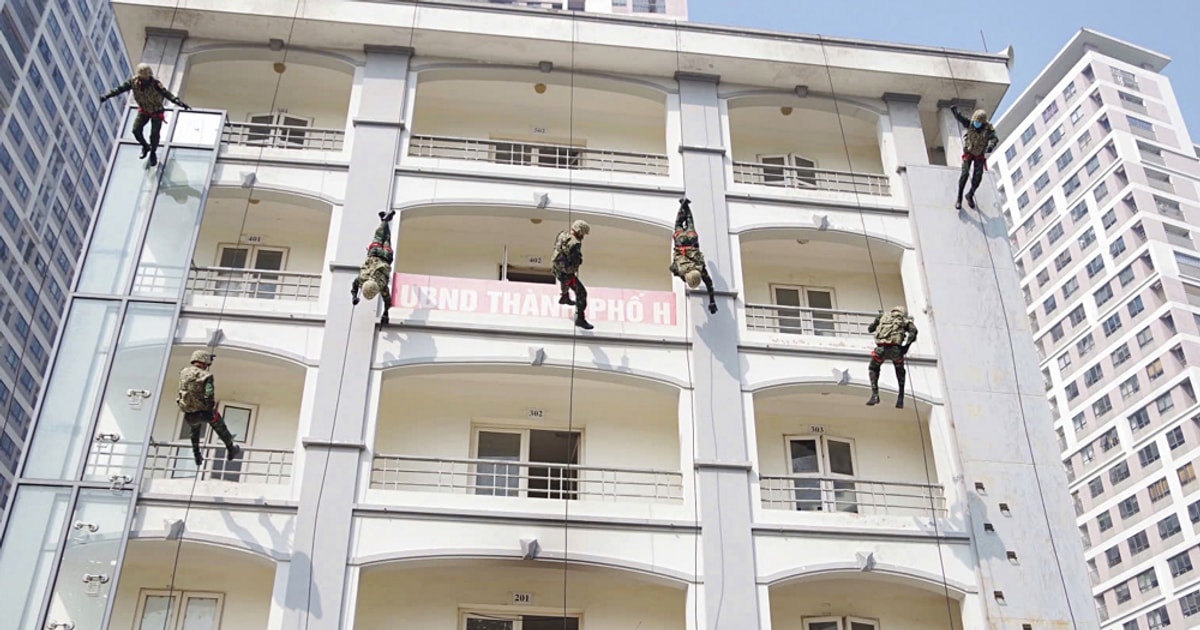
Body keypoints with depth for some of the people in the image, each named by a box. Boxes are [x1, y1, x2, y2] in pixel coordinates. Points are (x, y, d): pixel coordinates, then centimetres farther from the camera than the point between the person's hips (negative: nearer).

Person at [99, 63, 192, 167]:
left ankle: (153, 153, 22)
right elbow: (120, 89, -9)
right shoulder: (134, 82, -18)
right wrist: (106, 96, -7)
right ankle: (145, 147, 23)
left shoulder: (155, 84, -29)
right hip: (143, 110, 3)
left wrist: (178, 102, -55)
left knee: (154, 134, -9)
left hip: (156, 112, -3)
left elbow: (166, 93, -40)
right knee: (136, 130, -9)